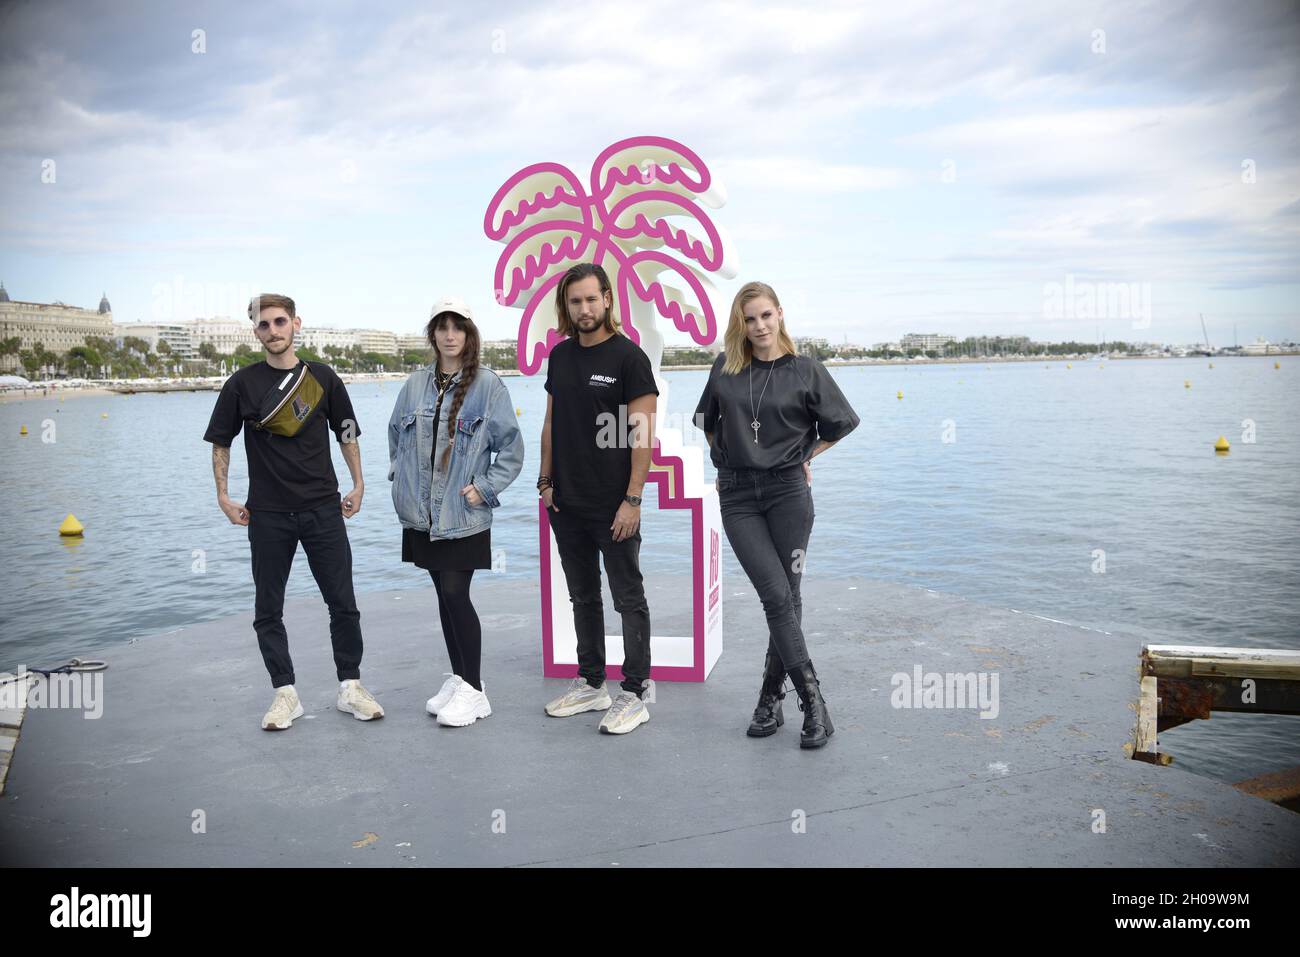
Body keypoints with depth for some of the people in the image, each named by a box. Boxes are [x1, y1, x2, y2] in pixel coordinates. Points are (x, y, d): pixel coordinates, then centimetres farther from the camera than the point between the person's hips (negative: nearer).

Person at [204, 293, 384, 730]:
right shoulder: (242, 383, 1)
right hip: (267, 514, 0)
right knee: (268, 610, 5)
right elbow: (220, 442, 9)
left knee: (343, 603, 2)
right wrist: (223, 497, 4)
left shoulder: (322, 378, 4)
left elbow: (347, 433, 13)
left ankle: (350, 686, 16)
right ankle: (285, 694, 18)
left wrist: (358, 485, 9)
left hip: (323, 509, 0)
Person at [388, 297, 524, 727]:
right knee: (446, 595, 12)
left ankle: (473, 690, 4)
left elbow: (511, 447, -4)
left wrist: (483, 487, -10)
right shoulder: (415, 384, 8)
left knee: (455, 595, -8)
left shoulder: (488, 385, -6)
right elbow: (396, 433, 22)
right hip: (422, 513, 5)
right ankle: (458, 678, 25)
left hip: (464, 514, -5)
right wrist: (400, 475, 11)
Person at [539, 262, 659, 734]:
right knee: (583, 597, 16)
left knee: (629, 598, 3)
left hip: (613, 505, -7)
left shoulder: (628, 356, -10)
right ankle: (591, 684, 28)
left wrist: (633, 499, -17)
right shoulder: (560, 356, 9)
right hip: (567, 503, 7)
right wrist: (546, 480, 9)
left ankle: (636, 692, 12)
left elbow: (642, 433, -13)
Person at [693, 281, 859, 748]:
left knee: (787, 597, 2)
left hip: (788, 491, -1)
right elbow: (707, 420, 23)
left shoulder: (805, 369, 0)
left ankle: (771, 698, 15)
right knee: (776, 596, -8)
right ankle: (813, 701, -3)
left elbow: (842, 422, 10)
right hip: (738, 497, 1)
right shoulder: (724, 369, 6)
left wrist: (805, 455, 10)